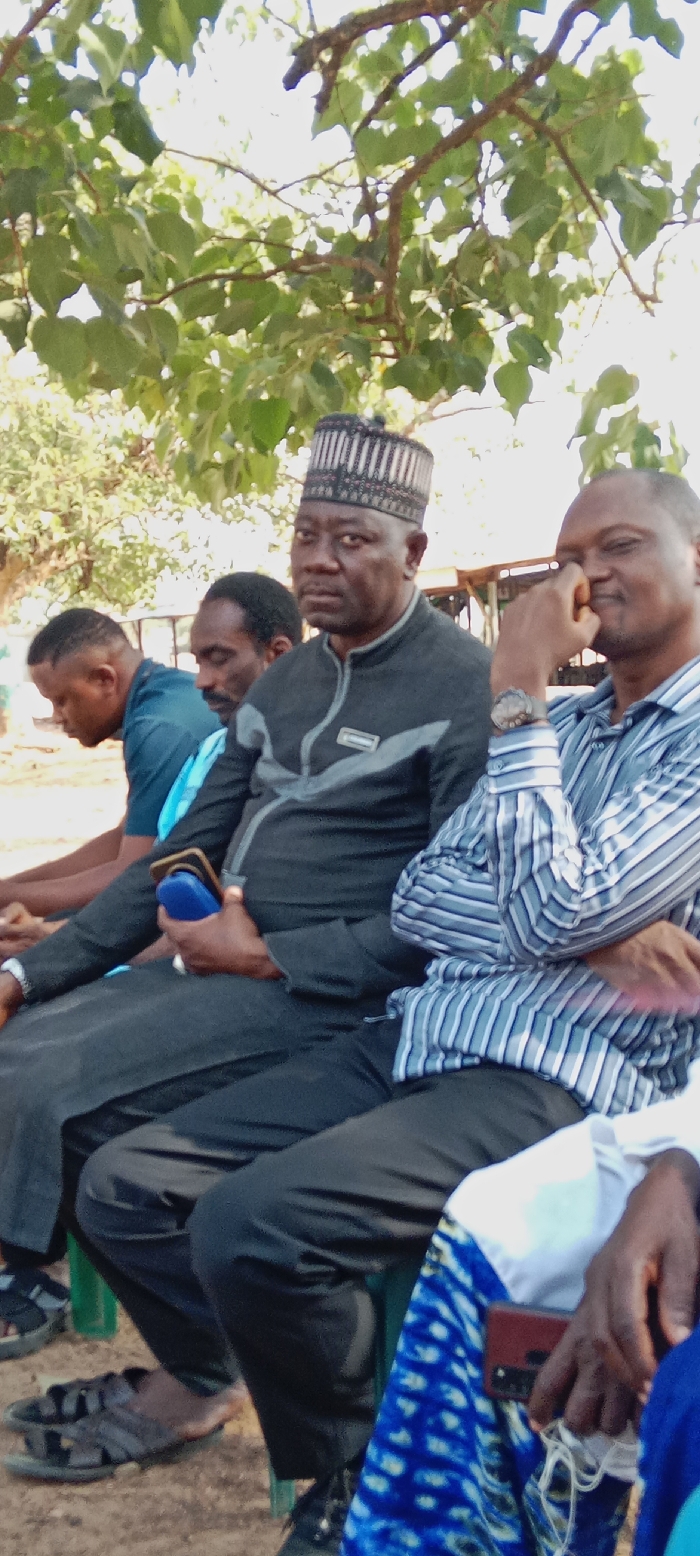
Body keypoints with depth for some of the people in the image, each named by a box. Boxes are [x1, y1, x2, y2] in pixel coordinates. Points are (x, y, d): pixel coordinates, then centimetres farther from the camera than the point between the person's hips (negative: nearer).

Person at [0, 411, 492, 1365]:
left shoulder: (466, 687, -10)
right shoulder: (283, 685, 15)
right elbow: (180, 858, 16)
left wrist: (265, 957, -16)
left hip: (330, 995, -9)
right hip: (220, 966, 9)